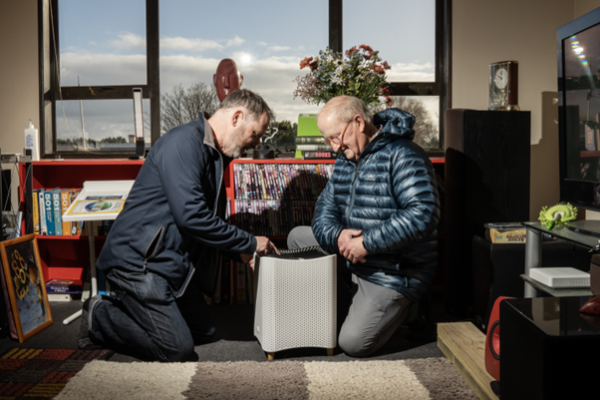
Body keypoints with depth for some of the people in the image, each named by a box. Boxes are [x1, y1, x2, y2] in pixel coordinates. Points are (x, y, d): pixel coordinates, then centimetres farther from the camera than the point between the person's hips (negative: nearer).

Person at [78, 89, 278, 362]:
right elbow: (190, 215, -28)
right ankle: (98, 317, 5)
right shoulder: (184, 142, -18)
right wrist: (249, 243, -18)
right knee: (178, 349, -13)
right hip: (137, 261, -10)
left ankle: (120, 309, 19)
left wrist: (242, 253, 7)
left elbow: (211, 219, 23)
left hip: (172, 262, 10)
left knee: (205, 332, 13)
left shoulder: (215, 156, 14)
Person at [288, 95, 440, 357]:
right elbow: (325, 206, 8)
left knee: (354, 343, -15)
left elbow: (423, 215, -31)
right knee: (297, 237, 9)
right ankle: (343, 312, 16)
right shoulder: (346, 158, 8)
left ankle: (401, 307, 15)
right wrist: (336, 235, -16)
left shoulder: (402, 156, -20)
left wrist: (366, 243, -28)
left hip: (392, 272, -8)